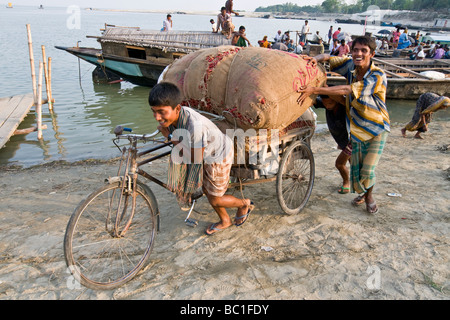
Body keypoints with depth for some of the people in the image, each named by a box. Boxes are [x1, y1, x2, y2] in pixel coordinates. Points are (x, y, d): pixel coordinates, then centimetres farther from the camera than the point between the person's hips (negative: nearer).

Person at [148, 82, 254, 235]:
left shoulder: (195, 125, -44)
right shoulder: (173, 115, -19)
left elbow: (195, 158, -30)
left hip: (219, 155, -8)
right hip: (205, 154, 8)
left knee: (215, 199, 7)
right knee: (206, 189, 22)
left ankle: (245, 204, 38)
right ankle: (224, 221, 48)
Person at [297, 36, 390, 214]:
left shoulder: (378, 76, -24)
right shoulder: (350, 66, -6)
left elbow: (347, 90, -34)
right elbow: (329, 58, 6)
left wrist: (314, 90, -39)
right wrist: (316, 59, -20)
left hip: (377, 128, -4)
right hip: (356, 128, 4)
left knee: (368, 171, -6)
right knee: (356, 168, 8)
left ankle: (369, 195, 27)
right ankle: (362, 193, 39)